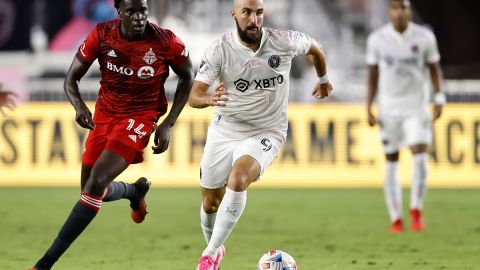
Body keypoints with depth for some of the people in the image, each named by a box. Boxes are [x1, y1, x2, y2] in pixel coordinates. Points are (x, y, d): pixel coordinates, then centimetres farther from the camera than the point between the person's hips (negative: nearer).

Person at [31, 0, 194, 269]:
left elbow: (187, 78, 2)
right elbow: (72, 78, -4)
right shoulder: (102, 35, -12)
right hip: (105, 115, 4)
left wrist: (168, 124, -5)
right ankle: (136, 190, 48)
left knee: (96, 183, -20)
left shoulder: (165, 41, -16)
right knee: (93, 191, 10)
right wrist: (79, 106, -26)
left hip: (140, 118, -4)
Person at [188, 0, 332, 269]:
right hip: (224, 131, 2)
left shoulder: (284, 42, -14)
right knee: (211, 203, 13)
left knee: (237, 180, -30)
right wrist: (209, 99, -45)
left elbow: (314, 47, 9)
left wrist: (323, 79, 26)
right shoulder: (219, 50, -16)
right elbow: (194, 95, -21)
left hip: (266, 133, -2)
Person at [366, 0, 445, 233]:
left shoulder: (424, 37, -5)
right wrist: (369, 107, -1)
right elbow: (373, 75, 2)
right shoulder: (377, 39, -5)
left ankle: (416, 212, 0)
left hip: (416, 105, 0)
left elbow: (434, 68, 5)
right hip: (388, 106, 0)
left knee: (420, 157, -16)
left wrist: (439, 100, -4)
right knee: (391, 162, 3)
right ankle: (395, 219, 11)